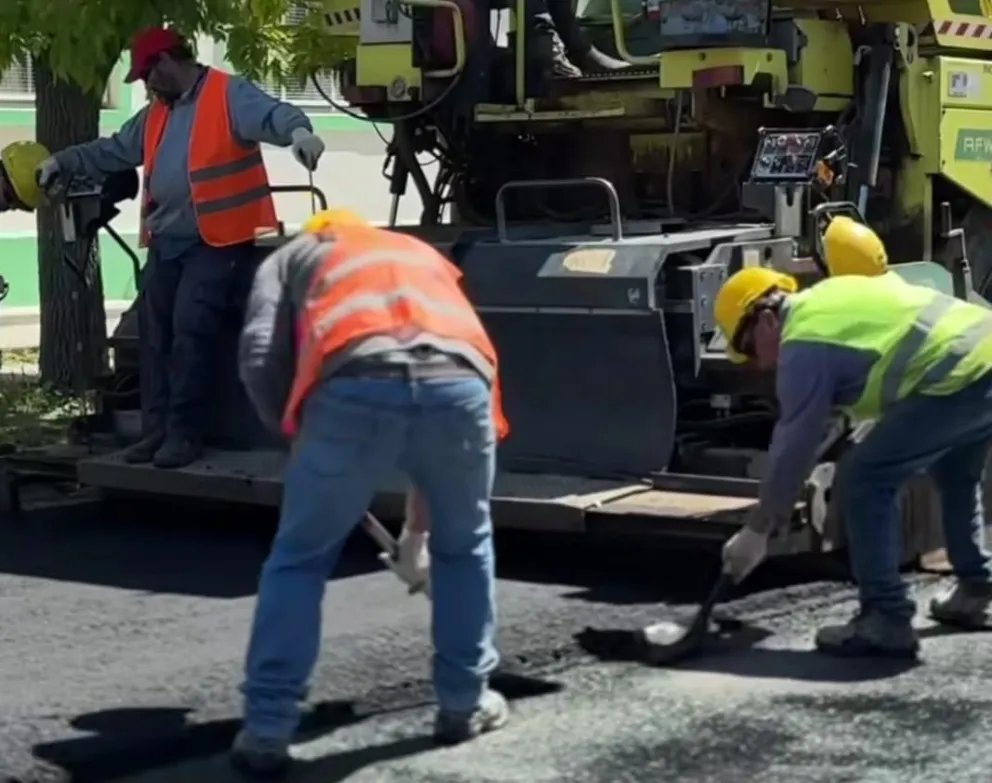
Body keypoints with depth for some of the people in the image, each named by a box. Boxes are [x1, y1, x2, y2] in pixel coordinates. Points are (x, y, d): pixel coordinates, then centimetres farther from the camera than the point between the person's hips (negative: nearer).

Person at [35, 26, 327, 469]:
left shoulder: (228, 95, -7)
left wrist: (298, 131, -45)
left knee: (190, 329, -16)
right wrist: (65, 161, 25)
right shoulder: (156, 114, 20)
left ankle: (184, 432, -10)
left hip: (216, 240, -9)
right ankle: (157, 430, 12)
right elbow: (115, 150, 28)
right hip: (166, 242, 9)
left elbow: (270, 115, -24)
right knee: (154, 333, 6)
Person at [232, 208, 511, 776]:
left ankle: (267, 729, 14)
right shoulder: (424, 255, 44)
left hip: (355, 389, -2)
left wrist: (296, 430, 30)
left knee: (299, 561, 16)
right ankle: (465, 703, 34)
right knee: (465, 547, 28)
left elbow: (260, 358, 13)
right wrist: (418, 521, 52)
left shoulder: (292, 256, 33)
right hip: (458, 383, 3)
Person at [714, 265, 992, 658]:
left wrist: (756, 532, 3)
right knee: (956, 474, 32)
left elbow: (793, 447, -5)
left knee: (864, 483, -4)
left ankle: (886, 620, -1)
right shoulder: (827, 296, 22)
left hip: (958, 379, -10)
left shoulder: (803, 344, -6)